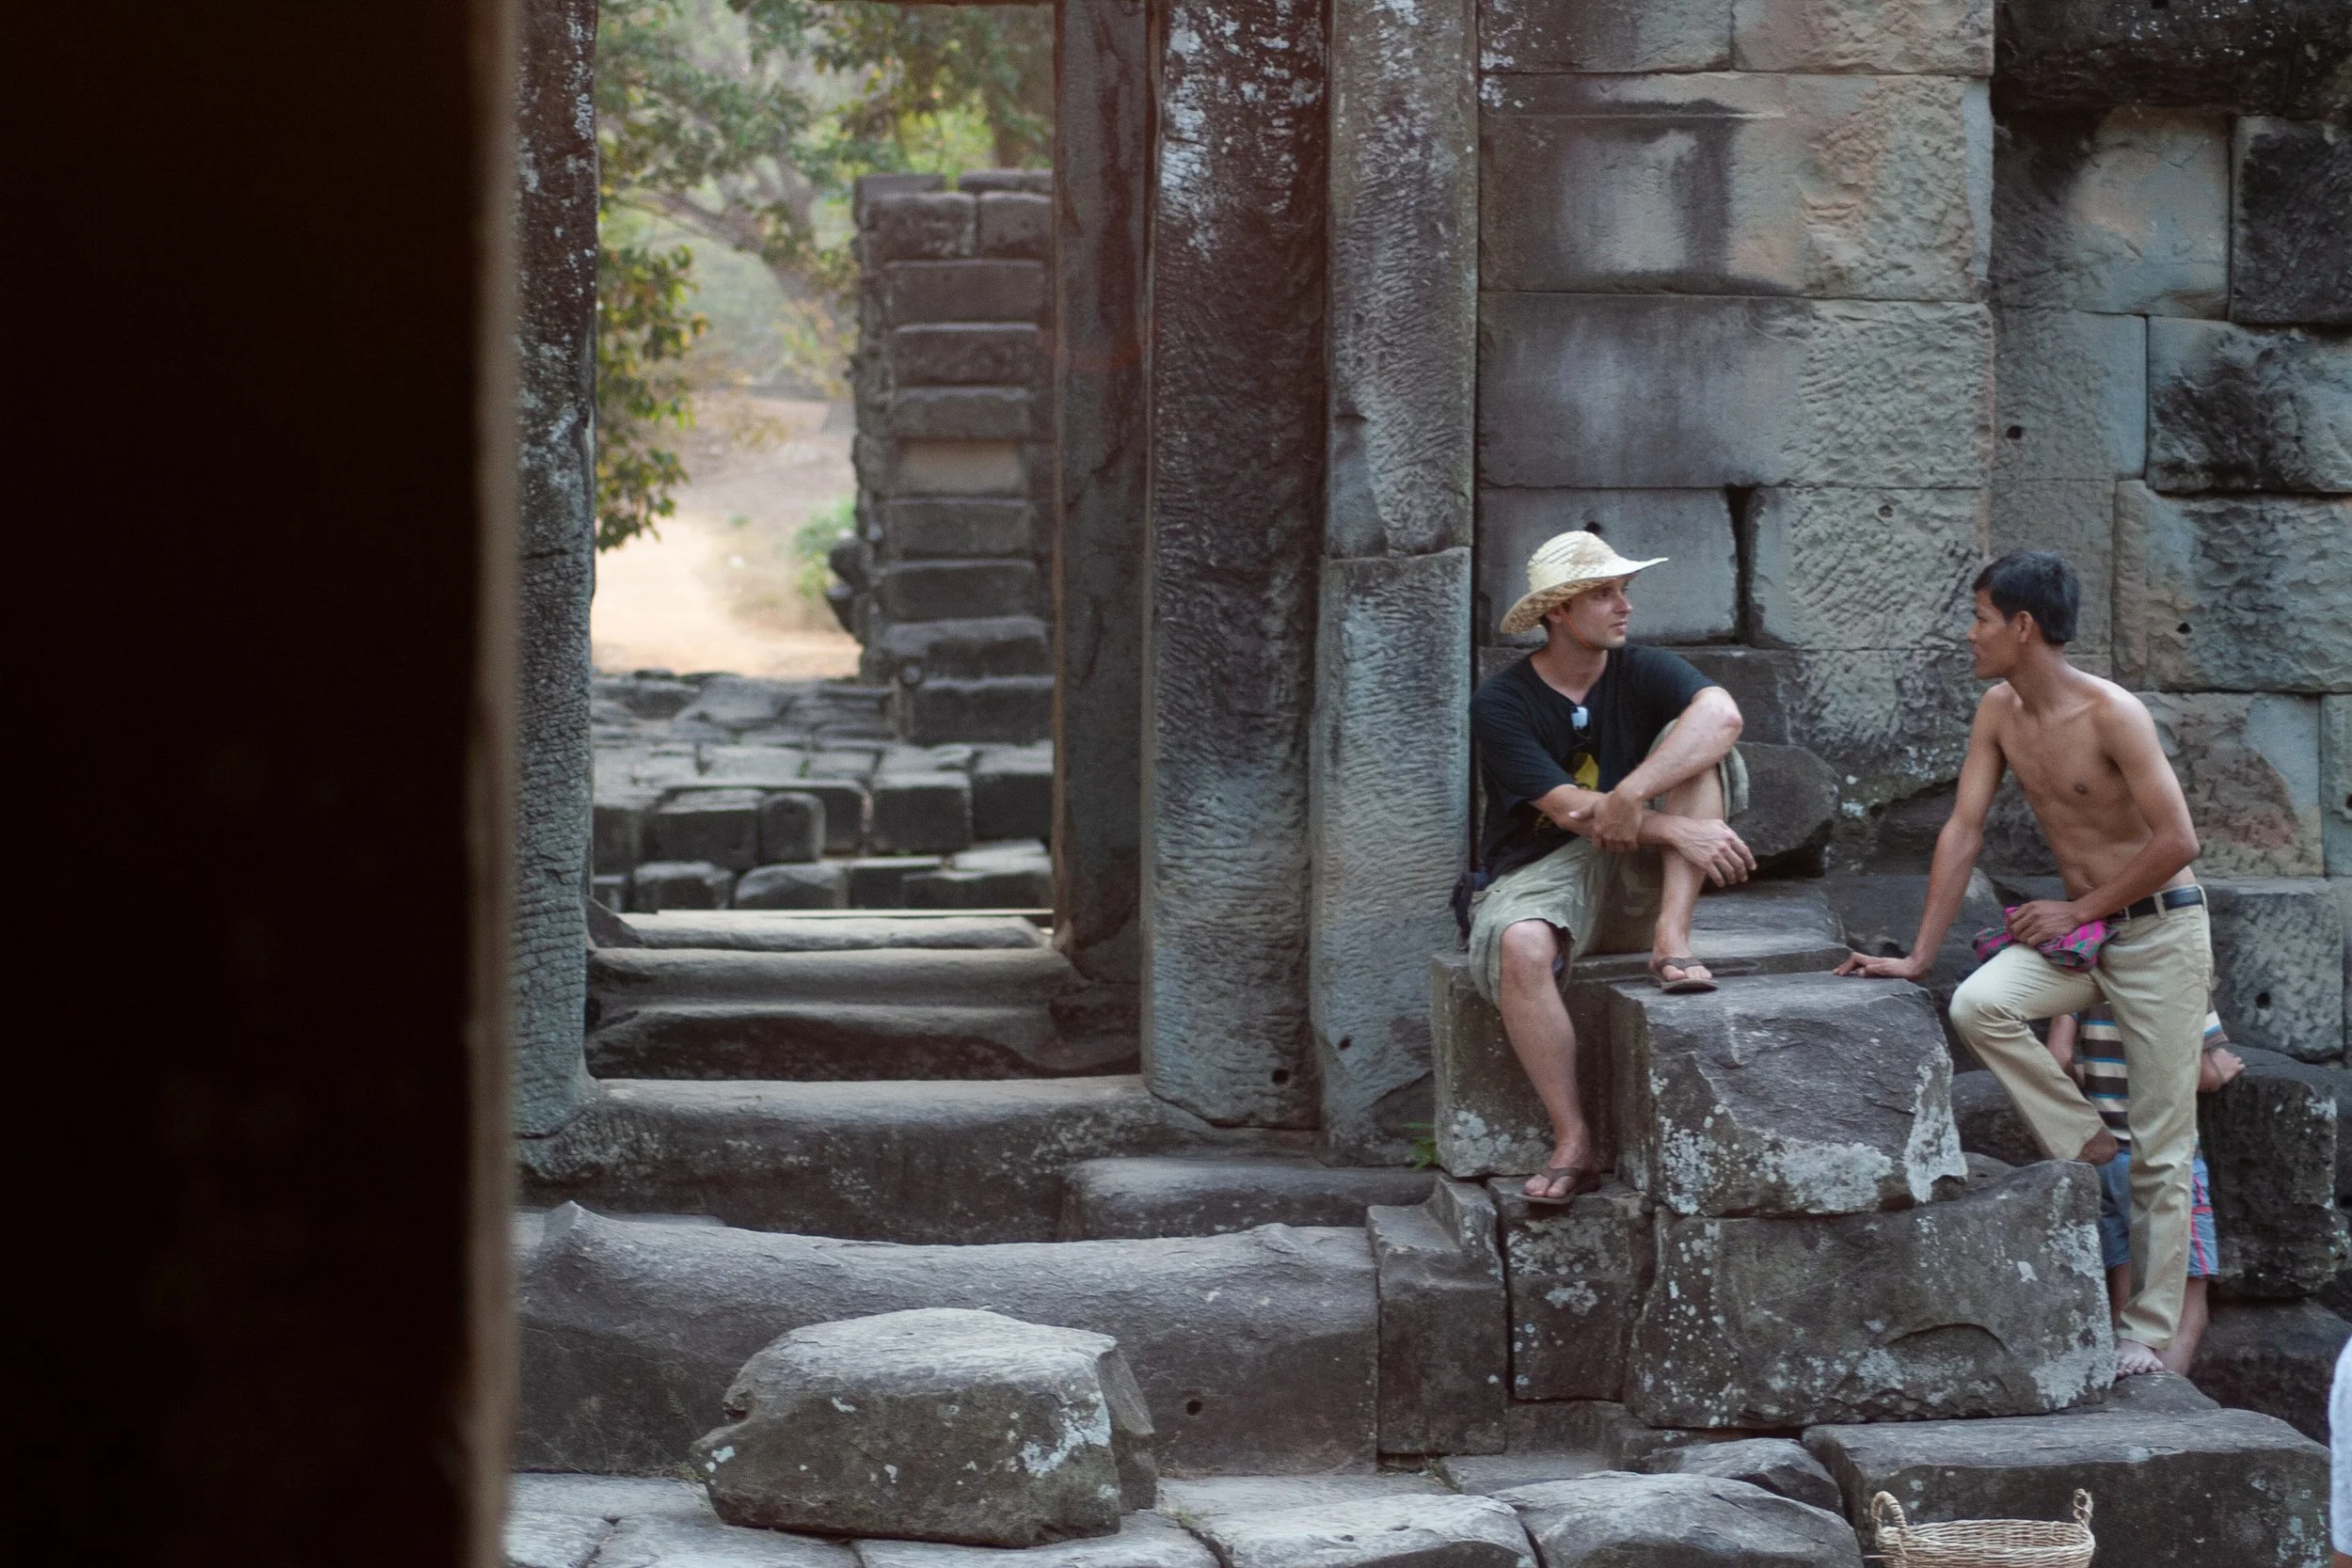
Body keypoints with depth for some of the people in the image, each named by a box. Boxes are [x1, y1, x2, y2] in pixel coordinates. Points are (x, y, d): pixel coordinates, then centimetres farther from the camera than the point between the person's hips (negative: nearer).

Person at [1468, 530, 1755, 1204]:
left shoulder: (1642, 672, -1)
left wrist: (1631, 795, -34)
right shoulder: (1501, 705, -8)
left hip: (1635, 877, 2)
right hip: (1538, 871, -2)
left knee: (1696, 743, -18)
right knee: (1519, 946, -38)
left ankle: (1672, 939, -27)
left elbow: (1722, 713, -24)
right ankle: (1573, 1144, -31)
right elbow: (1570, 811, -19)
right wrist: (1676, 829, -29)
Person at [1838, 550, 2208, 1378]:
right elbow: (1963, 831, 2)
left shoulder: (2111, 714, -21)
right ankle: (2085, 1147, -5)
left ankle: (2148, 1332, 3)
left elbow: (2176, 842, -22)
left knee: (2162, 1147, -3)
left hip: (2160, 931, -6)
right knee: (1977, 1005, -23)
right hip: (2080, 929, 6)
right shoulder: (2000, 712, 0)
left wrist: (2076, 910, -13)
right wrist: (1918, 956, -3)